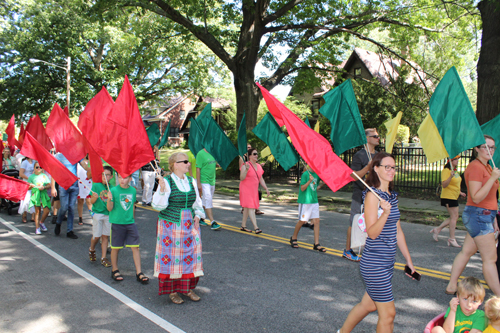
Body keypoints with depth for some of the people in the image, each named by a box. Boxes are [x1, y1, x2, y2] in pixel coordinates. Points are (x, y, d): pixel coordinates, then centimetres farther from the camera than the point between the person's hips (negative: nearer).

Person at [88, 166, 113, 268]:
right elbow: (92, 202, -4)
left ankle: (103, 258, 11)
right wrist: (95, 197, -24)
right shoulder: (96, 185, -5)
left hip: (108, 214, 3)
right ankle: (91, 250, 34)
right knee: (96, 236, 3)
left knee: (105, 236, 4)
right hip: (97, 213, -2)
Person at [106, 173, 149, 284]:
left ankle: (139, 273, 7)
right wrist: (109, 199, -27)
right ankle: (115, 271, 28)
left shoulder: (133, 190, 4)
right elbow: (110, 208, -9)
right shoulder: (114, 190, -8)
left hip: (130, 223, 3)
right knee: (115, 248, 8)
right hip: (117, 223, -3)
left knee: (135, 247, 0)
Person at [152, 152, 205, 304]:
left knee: (191, 255, 6)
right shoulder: (167, 181, -9)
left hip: (189, 225, 5)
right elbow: (158, 206, -12)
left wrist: (198, 215, 2)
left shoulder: (191, 181, 7)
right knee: (171, 256, 1)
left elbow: (197, 202, 18)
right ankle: (172, 290, 16)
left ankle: (188, 288, 21)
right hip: (170, 225, -5)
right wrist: (162, 190, -27)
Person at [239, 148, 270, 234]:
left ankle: (243, 226, 23)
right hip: (246, 189, -8)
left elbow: (261, 179, 16)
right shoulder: (245, 165, -12)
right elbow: (241, 178, -18)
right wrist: (246, 170, -30)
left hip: (254, 190, 8)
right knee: (251, 207, -13)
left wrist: (266, 188, 9)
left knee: (247, 208, 14)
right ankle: (255, 227, -17)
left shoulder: (258, 166, 11)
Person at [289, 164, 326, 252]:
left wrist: (322, 184, 5)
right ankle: (293, 238, 25)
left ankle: (316, 244, 4)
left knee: (316, 220, 0)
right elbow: (302, 188, -13)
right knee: (302, 221, 2)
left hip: (314, 201, 6)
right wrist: (309, 181, -24)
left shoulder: (317, 175, 11)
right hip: (305, 201, -6)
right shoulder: (305, 174, -11)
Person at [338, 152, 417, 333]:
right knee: (388, 313, -1)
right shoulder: (373, 195, -15)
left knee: (368, 304, 19)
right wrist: (385, 212, -34)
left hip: (388, 262, 8)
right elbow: (372, 233, -20)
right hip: (374, 262, -8)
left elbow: (397, 231, 15)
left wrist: (408, 260, 17)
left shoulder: (392, 196, 10)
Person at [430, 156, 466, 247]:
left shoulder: (455, 171, 15)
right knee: (454, 217, -7)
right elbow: (444, 185, -24)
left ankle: (437, 229, 19)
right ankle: (452, 239, 0)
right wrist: (451, 176, -36)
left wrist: (460, 193, 22)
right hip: (448, 197, -10)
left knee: (454, 217, 11)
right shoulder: (446, 171, -15)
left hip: (454, 197, 10)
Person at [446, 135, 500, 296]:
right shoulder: (475, 167, -16)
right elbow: (476, 198, -21)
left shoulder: (486, 167, 15)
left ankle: (451, 286, 20)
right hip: (478, 215, -10)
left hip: (484, 215, 10)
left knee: (466, 252, 13)